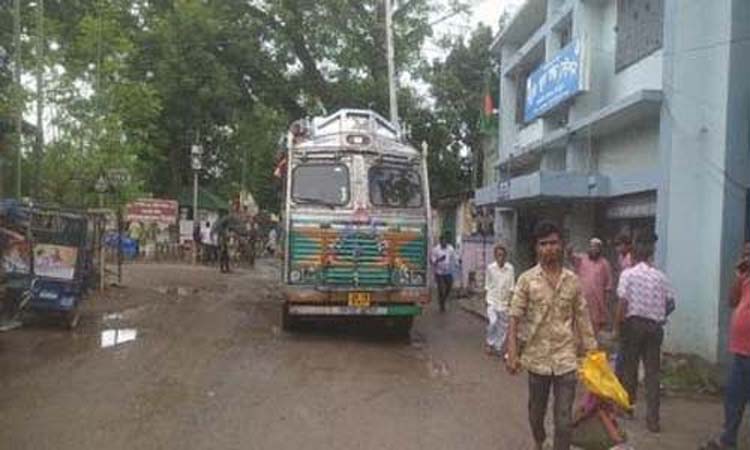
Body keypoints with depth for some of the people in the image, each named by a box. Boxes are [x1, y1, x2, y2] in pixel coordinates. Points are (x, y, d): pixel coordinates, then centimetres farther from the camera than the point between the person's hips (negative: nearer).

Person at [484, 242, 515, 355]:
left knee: (503, 325, 6)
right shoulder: (490, 267, -6)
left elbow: (511, 286, -1)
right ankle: (490, 343, 9)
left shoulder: (510, 268, -6)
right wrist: (486, 299, 1)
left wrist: (510, 300, -4)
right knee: (493, 322, -13)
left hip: (504, 301, 1)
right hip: (492, 300, -1)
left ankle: (498, 346, 21)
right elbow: (487, 285, 2)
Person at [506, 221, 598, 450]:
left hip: (566, 358, 0)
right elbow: (515, 318, -8)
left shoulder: (572, 280, 1)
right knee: (536, 410, 19)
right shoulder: (527, 279, -6)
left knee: (564, 419, -2)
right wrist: (512, 352, -16)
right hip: (537, 357, 0)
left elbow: (582, 318, 6)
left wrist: (591, 351, 4)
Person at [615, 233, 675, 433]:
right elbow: (670, 304, 4)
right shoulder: (661, 276, 2)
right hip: (655, 327, 2)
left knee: (629, 367, 12)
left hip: (633, 323, -2)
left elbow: (623, 302, -12)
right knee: (652, 372, 4)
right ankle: (653, 418, 3)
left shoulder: (628, 274, -7)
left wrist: (617, 326, -4)